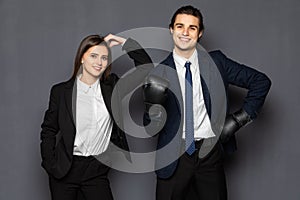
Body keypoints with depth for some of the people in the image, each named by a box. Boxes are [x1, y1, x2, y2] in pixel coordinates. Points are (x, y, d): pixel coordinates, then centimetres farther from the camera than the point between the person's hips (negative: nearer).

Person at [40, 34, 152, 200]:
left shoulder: (112, 87, 4)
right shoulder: (61, 91, -1)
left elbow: (145, 67, 1)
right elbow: (48, 130, 4)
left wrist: (124, 43, -2)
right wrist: (51, 166, -3)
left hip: (97, 170, 1)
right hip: (65, 169, -1)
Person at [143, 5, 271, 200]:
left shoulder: (216, 62, 2)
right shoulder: (159, 73, -2)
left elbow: (261, 81, 7)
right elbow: (151, 128, -6)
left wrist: (241, 118, 1)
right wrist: (151, 103, -26)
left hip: (210, 153, 1)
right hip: (174, 157, -1)